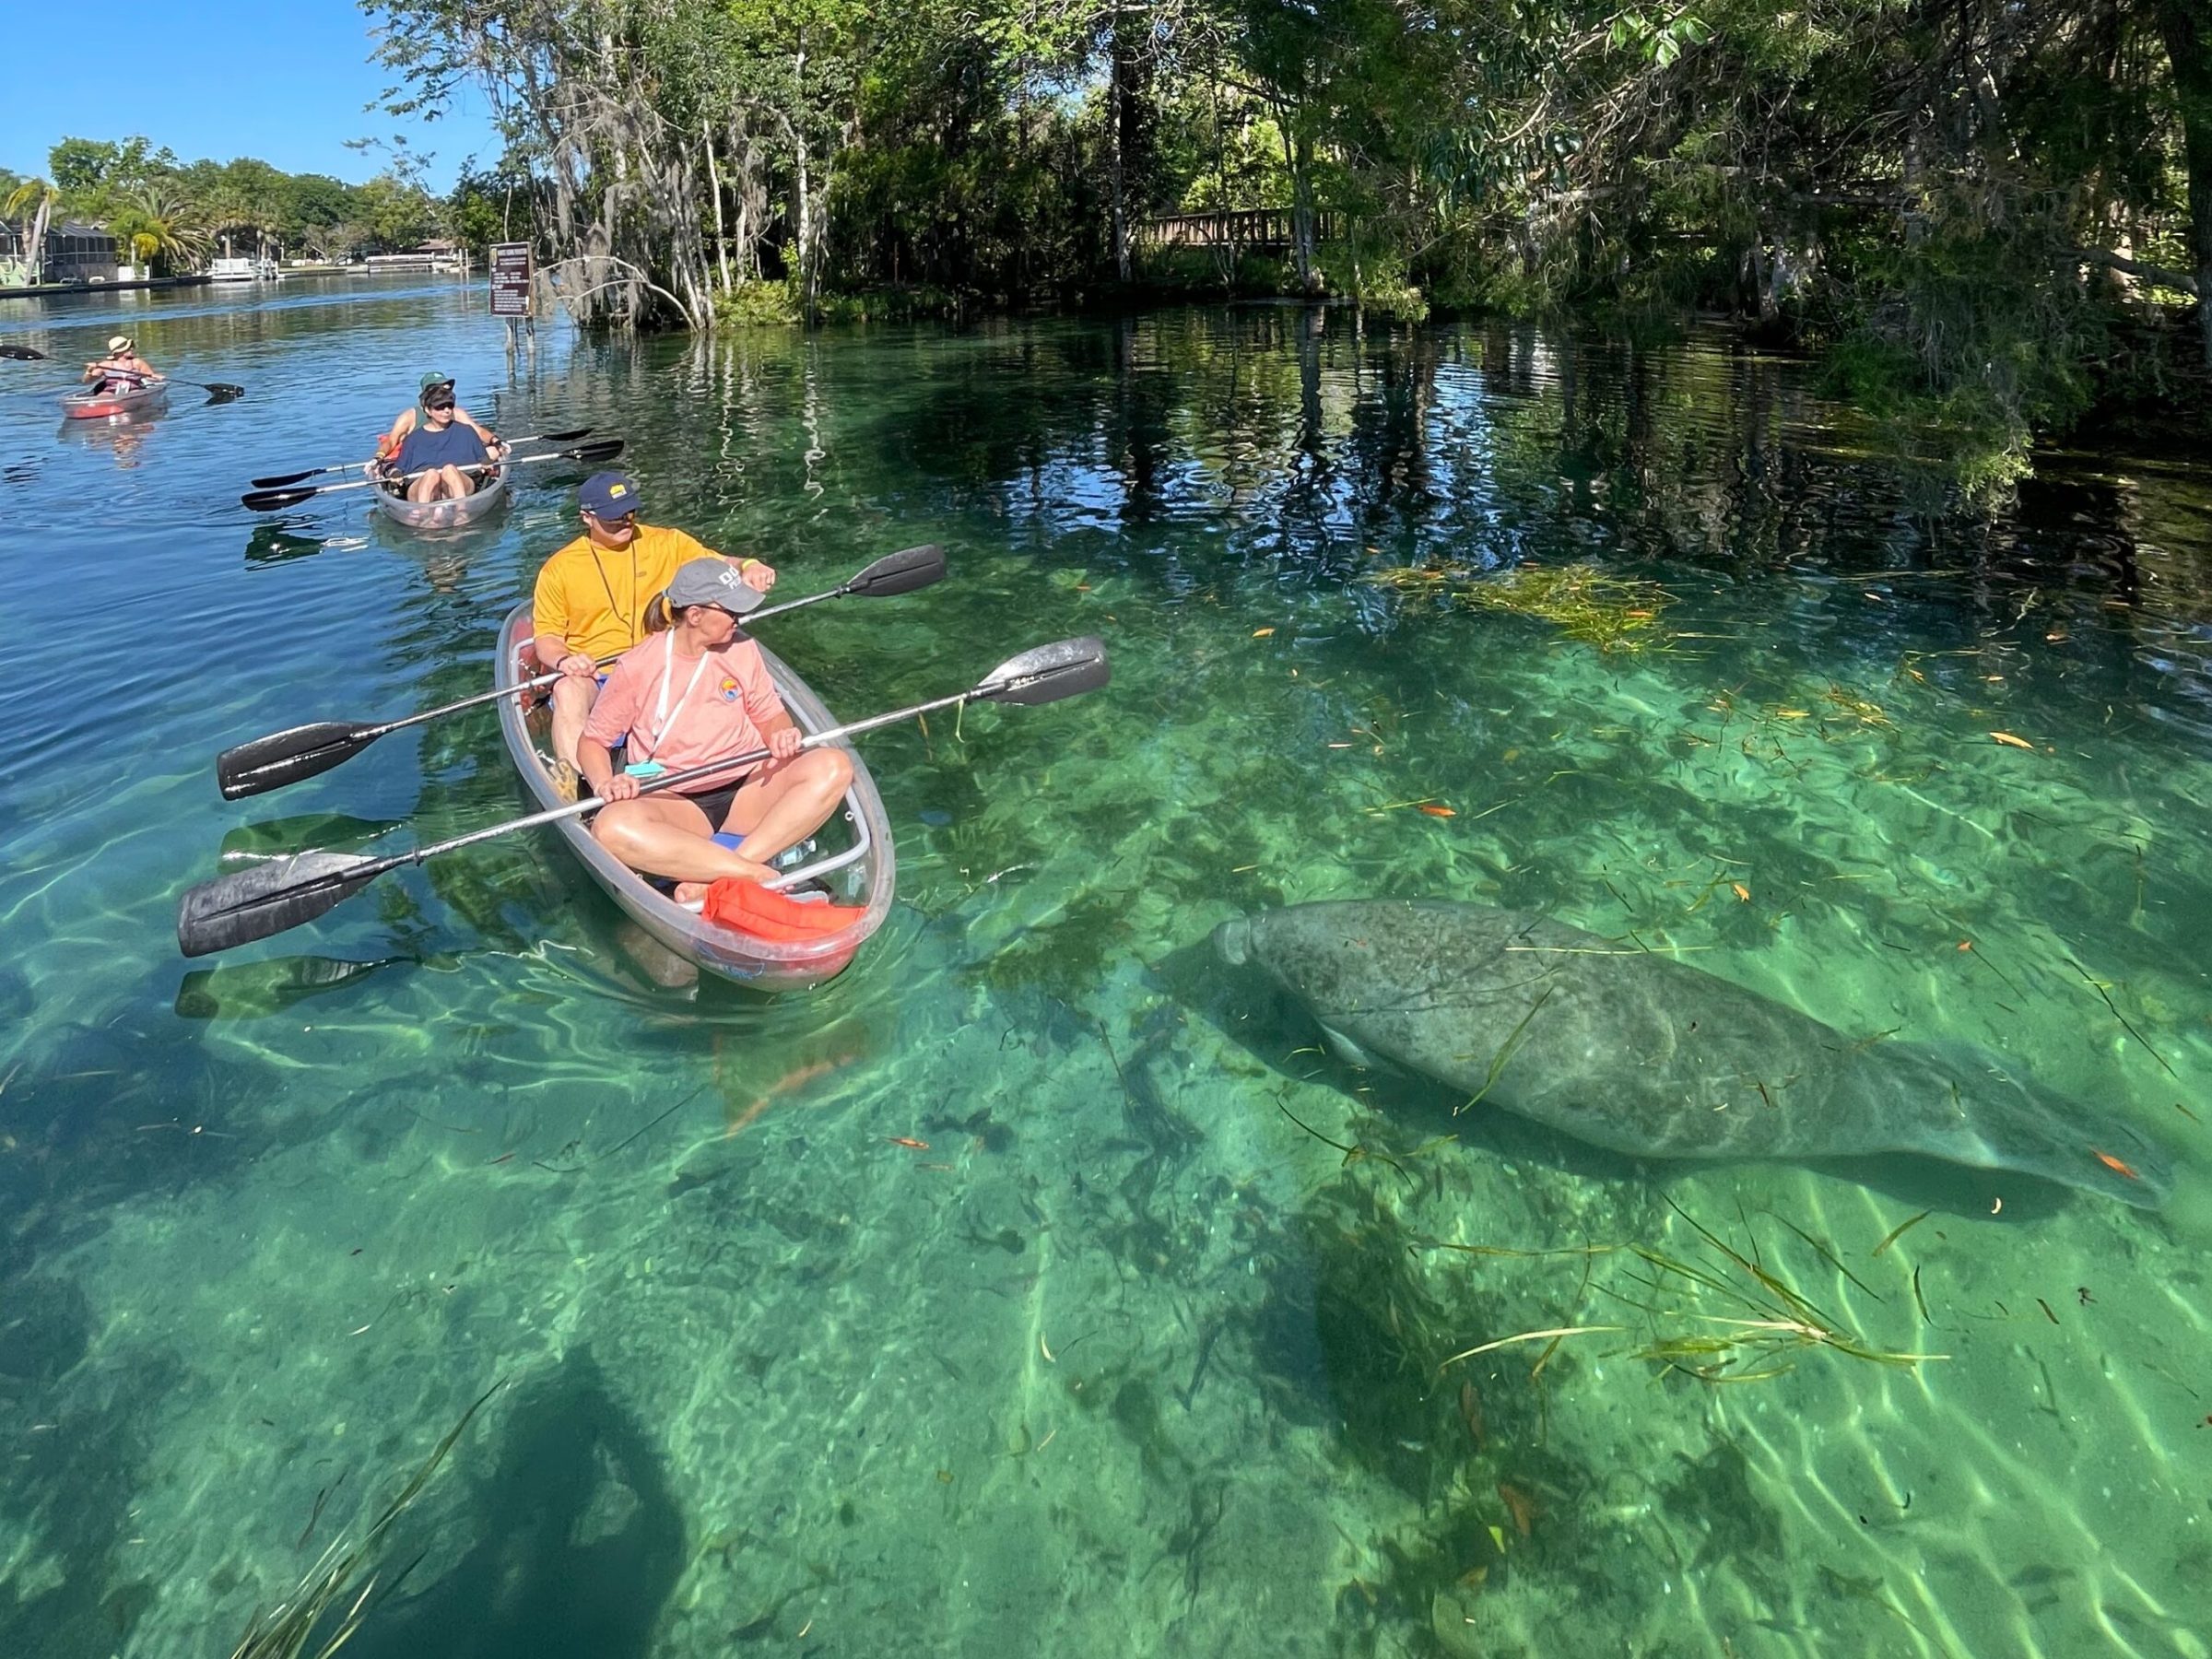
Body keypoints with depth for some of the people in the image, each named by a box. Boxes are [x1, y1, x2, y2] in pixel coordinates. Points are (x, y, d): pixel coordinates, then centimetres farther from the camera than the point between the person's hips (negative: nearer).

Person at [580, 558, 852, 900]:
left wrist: (781, 734, -12)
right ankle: (760, 875, -37)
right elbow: (593, 741, 3)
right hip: (675, 804, -3)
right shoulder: (637, 668, -5)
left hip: (748, 790, 3)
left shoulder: (741, 649, 3)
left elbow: (770, 715, 13)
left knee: (834, 766, -25)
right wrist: (604, 783, -19)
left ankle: (715, 880, -35)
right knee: (612, 827, -36)